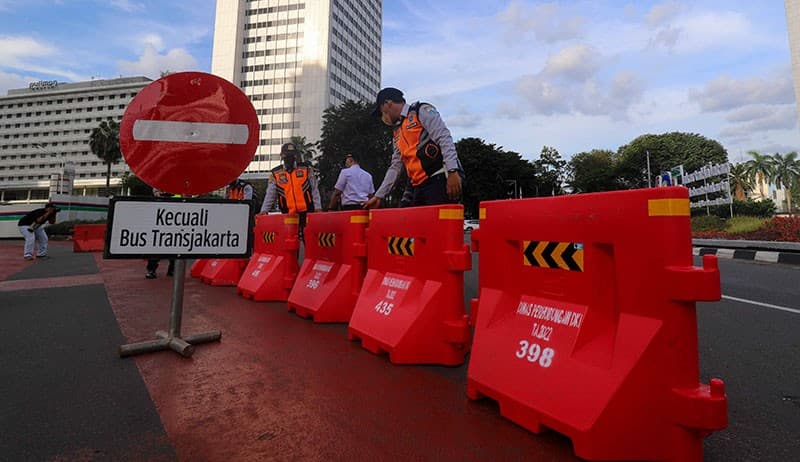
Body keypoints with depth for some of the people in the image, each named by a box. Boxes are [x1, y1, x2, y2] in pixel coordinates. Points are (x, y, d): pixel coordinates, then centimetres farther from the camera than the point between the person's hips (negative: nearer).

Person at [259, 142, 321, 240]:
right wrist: (264, 210, 1)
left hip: (307, 212, -1)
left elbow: (315, 191, 5)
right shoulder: (275, 173, 8)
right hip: (288, 215, 1)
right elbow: (270, 194, 9)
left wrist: (318, 207, -2)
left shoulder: (306, 169, 6)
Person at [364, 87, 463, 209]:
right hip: (419, 187, 8)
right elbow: (394, 167, 24)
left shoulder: (422, 111, 1)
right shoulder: (398, 134, 24)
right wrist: (379, 196, 21)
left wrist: (452, 171, -23)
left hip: (439, 180, -8)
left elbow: (444, 139, -11)